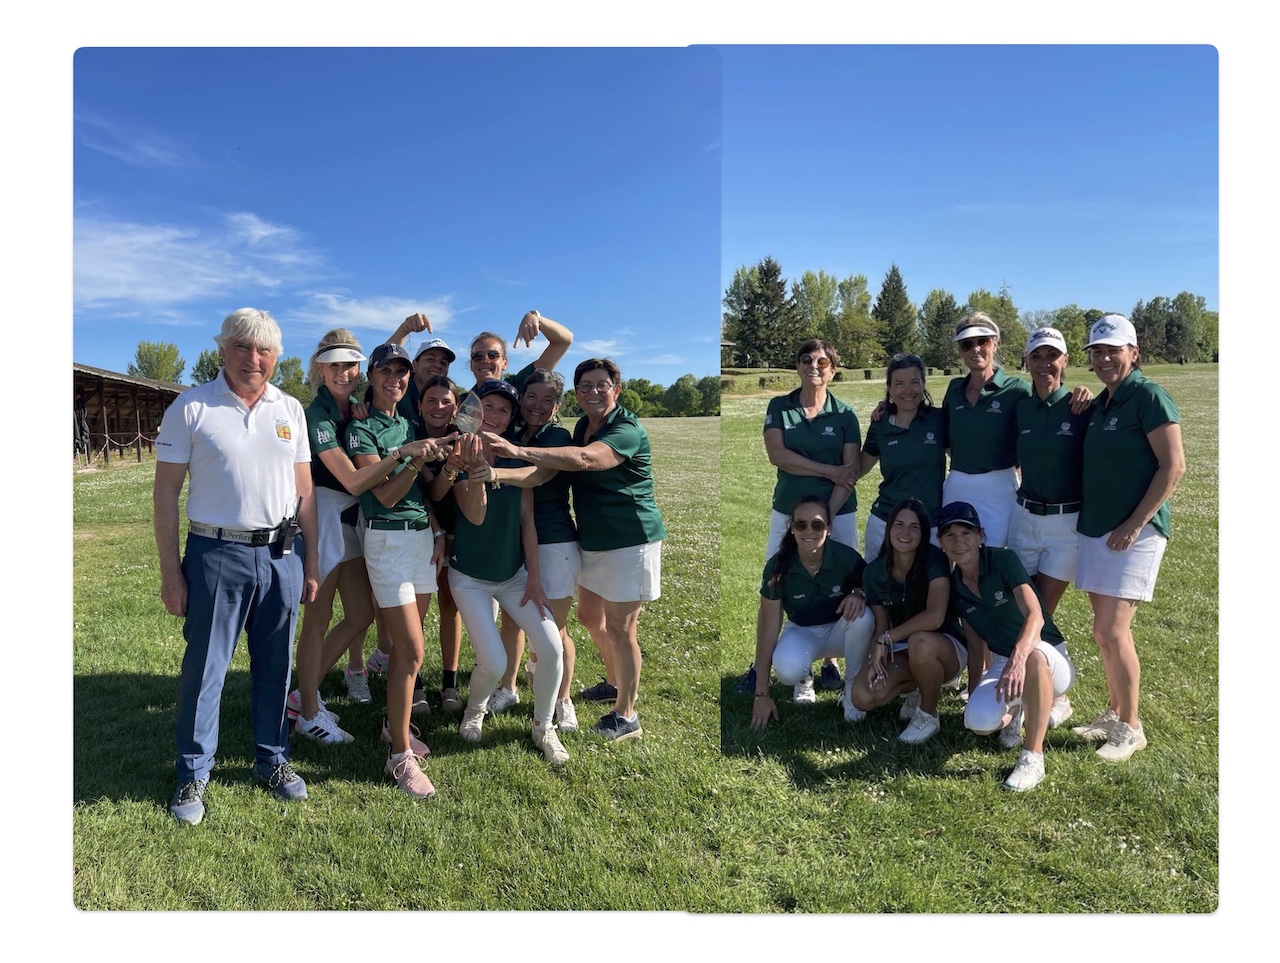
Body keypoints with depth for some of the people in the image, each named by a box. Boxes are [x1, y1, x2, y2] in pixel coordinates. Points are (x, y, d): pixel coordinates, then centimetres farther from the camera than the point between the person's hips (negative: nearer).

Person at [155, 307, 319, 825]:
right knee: (204, 667, 4)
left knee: (275, 665, 13)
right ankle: (193, 774, 21)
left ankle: (272, 759, 29)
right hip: (217, 554, -3)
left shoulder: (290, 410, 7)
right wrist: (170, 571, -7)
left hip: (282, 554, 3)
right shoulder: (190, 407, -3)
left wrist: (311, 562, 8)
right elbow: (166, 491, -3)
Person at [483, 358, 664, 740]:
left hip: (631, 540, -9)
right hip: (593, 539, 9)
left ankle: (626, 716, 14)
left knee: (620, 629, -2)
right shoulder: (583, 426, 9)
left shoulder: (628, 429, -19)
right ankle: (616, 681, 43)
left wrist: (519, 451, -43)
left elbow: (584, 459, -36)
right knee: (589, 615, 19)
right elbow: (547, 472, 3)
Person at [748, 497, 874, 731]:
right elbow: (768, 627, -17)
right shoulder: (778, 566, -22)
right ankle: (805, 673, 7)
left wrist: (859, 595, -32)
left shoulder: (847, 558, -23)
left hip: (839, 630, 1)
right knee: (787, 671, -34)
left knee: (862, 615, -33)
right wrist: (761, 693, -17)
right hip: (801, 632, -1)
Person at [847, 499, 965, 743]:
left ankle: (929, 715, -11)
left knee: (920, 642, -40)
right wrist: (877, 660, -22)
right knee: (862, 697, -22)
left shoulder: (934, 560, -20)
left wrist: (887, 639, -24)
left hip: (945, 647, -4)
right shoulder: (874, 571, -7)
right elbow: (881, 625, -3)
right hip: (900, 652, 4)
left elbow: (934, 617, -31)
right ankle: (915, 689, 13)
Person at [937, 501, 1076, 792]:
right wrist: (973, 696, 3)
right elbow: (976, 645, 6)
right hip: (1001, 663, 4)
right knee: (979, 721, -26)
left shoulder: (1004, 560, -16)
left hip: (1049, 661, -4)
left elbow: (1035, 616, -30)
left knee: (1033, 655, -42)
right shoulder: (955, 586, 0)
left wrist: (1018, 658, -47)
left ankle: (1033, 757, -27)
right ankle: (1015, 710, 13)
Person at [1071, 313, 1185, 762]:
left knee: (1111, 632, -8)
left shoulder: (1148, 396, -10)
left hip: (1134, 531, -7)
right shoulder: (1099, 404, 12)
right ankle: (1113, 714, 27)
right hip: (1095, 530, 8)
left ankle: (1130, 728, 9)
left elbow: (1173, 465, -15)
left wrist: (1134, 524, -17)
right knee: (1107, 631, 13)